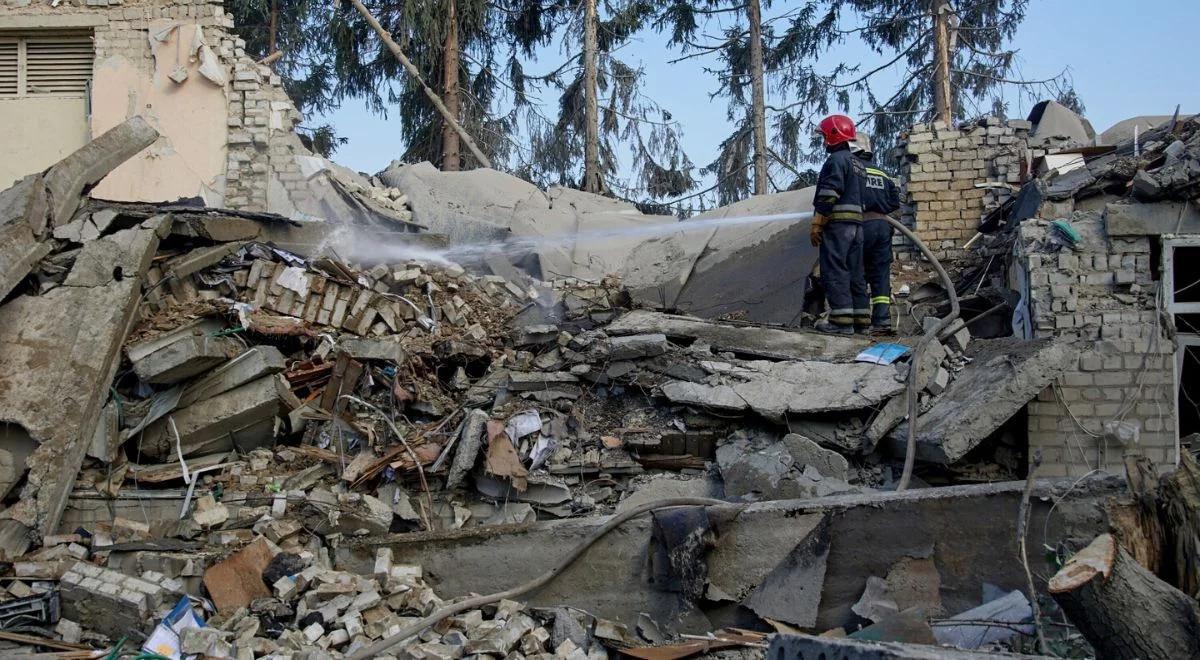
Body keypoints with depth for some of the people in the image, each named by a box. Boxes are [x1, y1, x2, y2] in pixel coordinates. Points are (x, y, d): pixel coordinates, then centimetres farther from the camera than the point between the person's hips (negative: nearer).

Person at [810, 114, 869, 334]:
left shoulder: (837, 160, -8)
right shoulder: (859, 164, 22)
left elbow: (828, 196, -17)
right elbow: (861, 197, 19)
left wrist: (816, 226, -15)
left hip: (837, 224, -9)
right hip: (857, 224, 9)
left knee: (834, 271, -9)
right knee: (854, 273, 11)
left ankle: (841, 320, -15)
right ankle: (861, 319, 11)